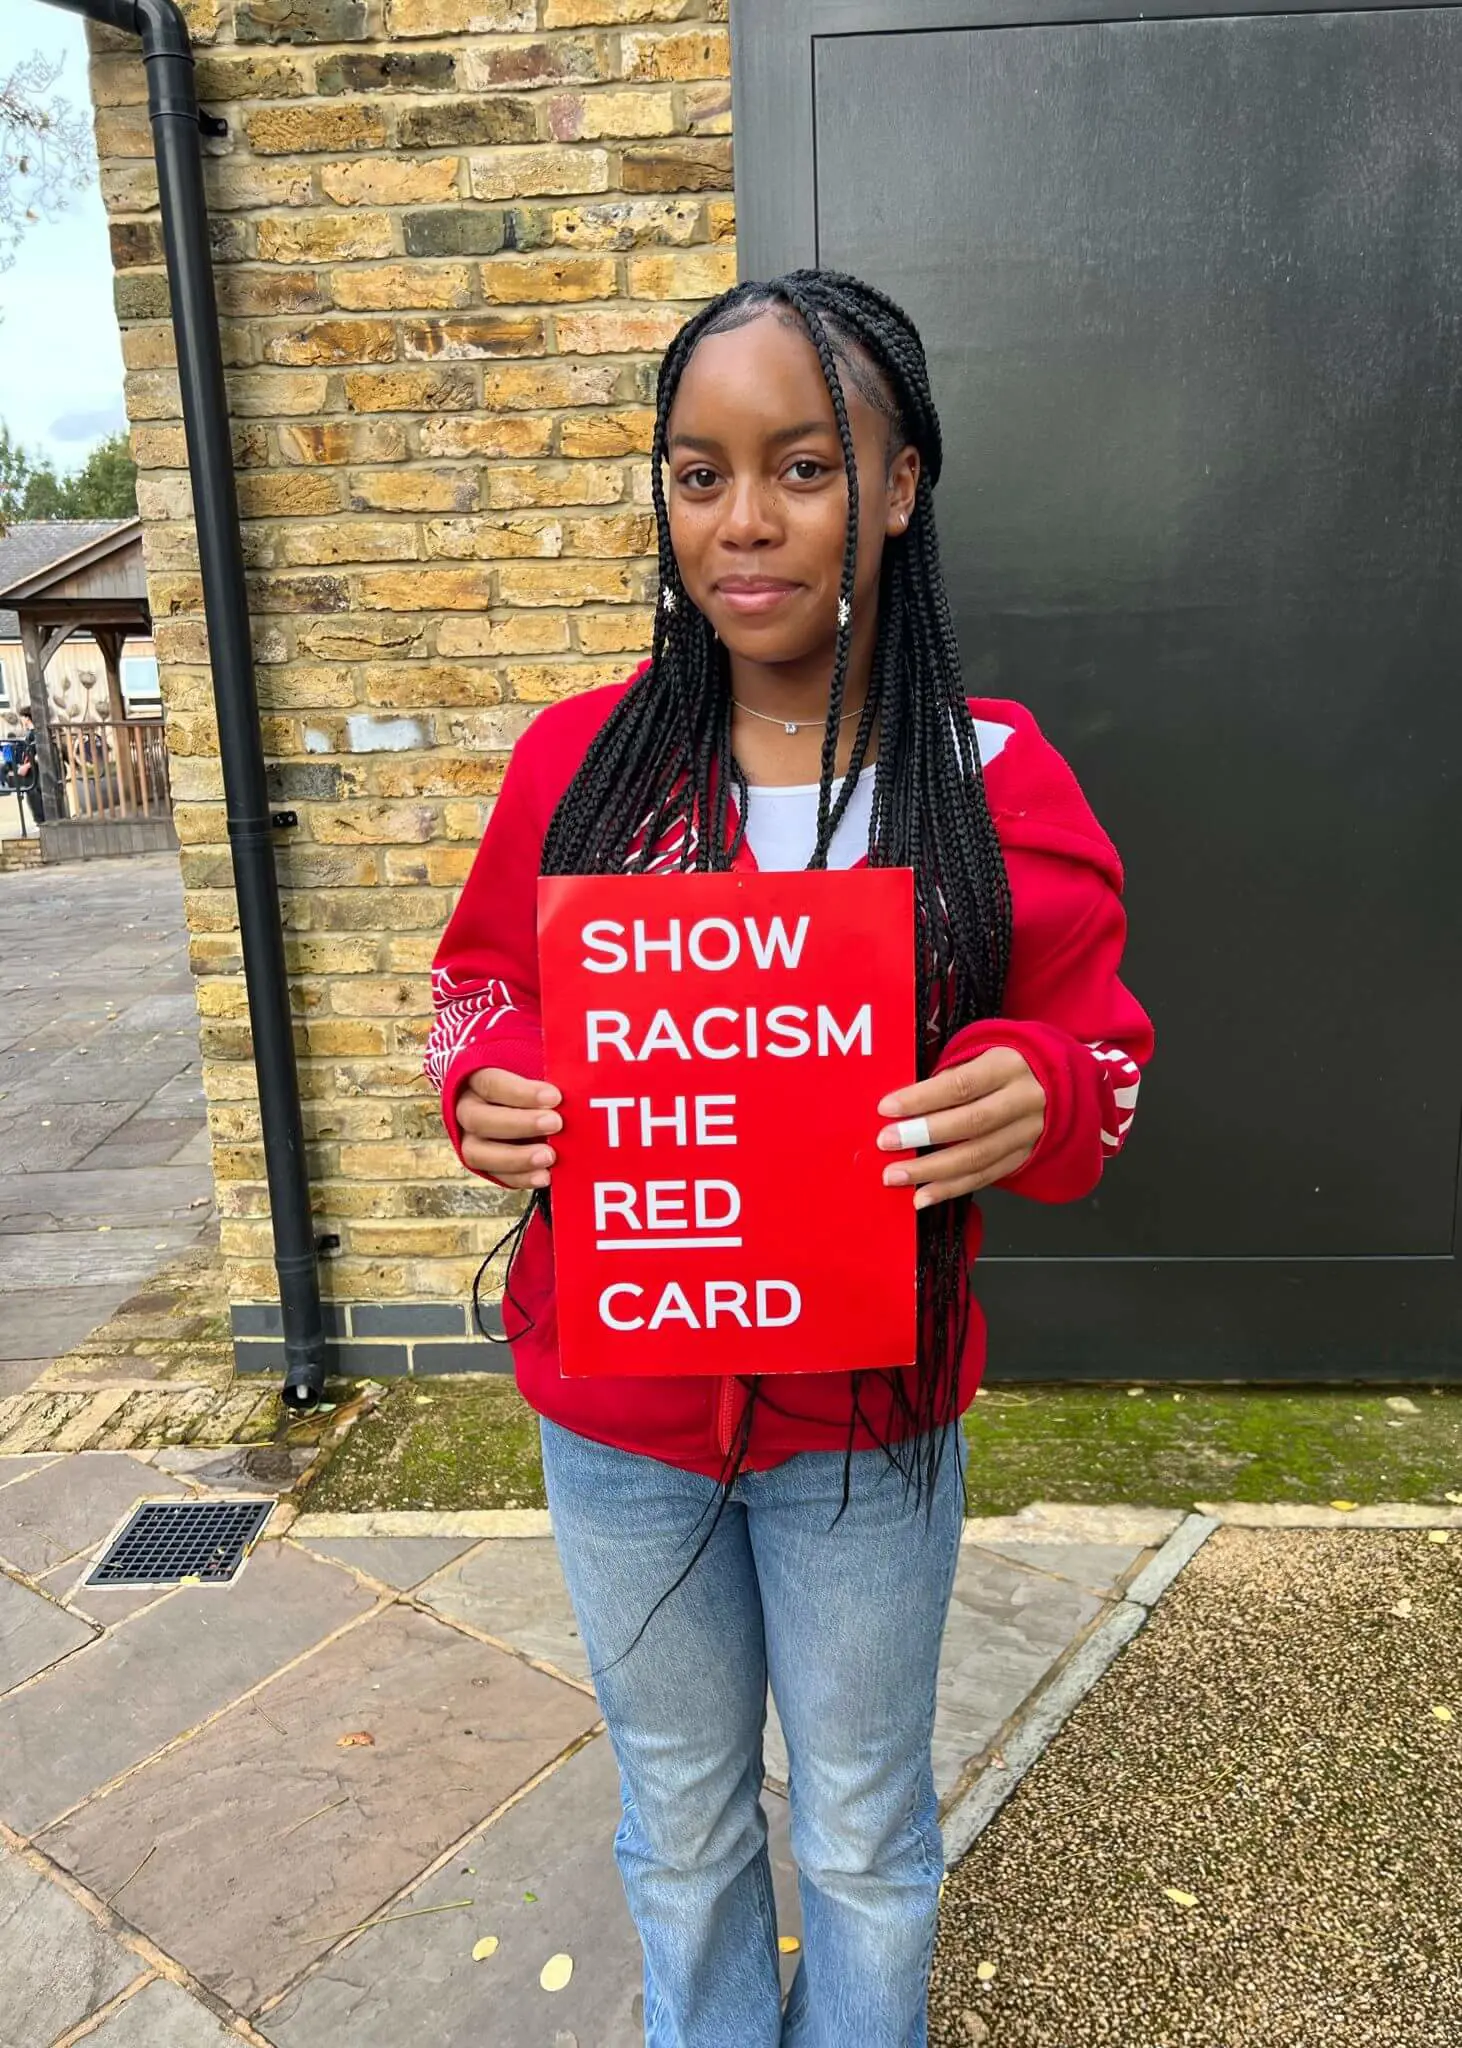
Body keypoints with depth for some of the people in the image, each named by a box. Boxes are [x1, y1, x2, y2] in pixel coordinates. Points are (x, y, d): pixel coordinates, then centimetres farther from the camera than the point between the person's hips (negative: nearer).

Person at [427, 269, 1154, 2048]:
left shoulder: (995, 779, -10)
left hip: (868, 1417, -1)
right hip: (614, 1410, 2)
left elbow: (1100, 1064, -4)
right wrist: (482, 1097, -18)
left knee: (864, 1840, 23)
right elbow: (482, 988, 3)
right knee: (678, 1819, 26)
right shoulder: (579, 756, -6)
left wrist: (1034, 1102, -26)